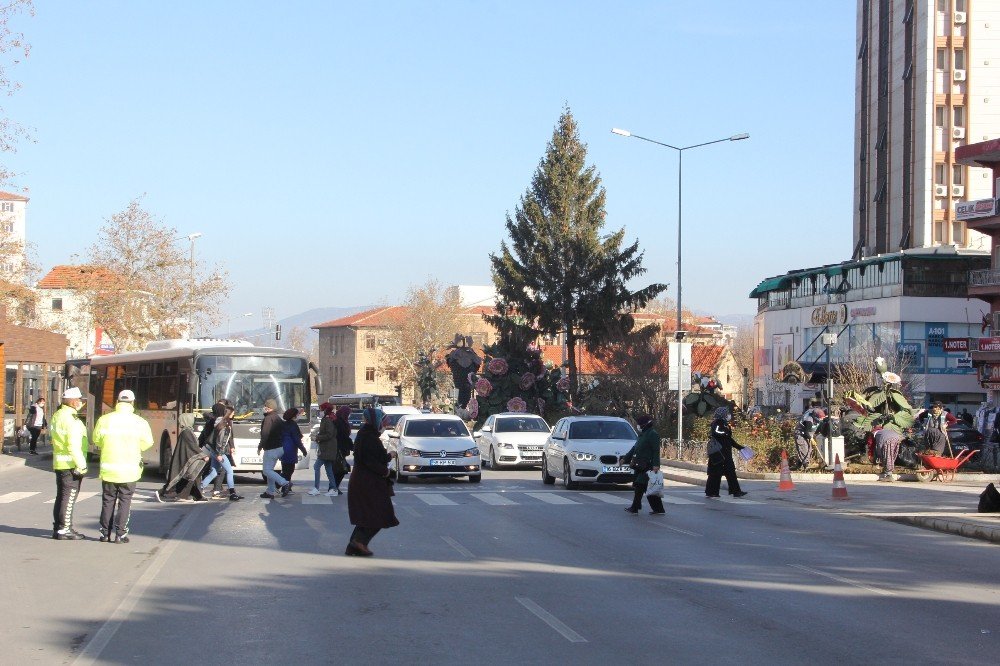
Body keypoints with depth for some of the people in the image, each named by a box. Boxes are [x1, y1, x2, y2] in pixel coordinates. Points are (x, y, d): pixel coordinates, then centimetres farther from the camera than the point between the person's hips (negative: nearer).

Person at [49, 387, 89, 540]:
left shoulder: (57, 416, 12)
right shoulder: (71, 419, -18)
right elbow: (74, 445, -22)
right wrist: (81, 465, -20)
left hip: (59, 463, 9)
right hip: (71, 464, -9)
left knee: (61, 497, 15)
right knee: (69, 497, -5)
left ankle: (57, 528, 20)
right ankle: (64, 530, -3)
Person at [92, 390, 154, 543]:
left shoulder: (104, 420, -5)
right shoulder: (139, 422, -7)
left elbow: (96, 440, 4)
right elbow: (147, 443, -1)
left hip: (108, 469, 1)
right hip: (129, 470, -1)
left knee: (108, 501, 12)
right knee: (125, 501, 6)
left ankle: (105, 533, 16)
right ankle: (120, 534, 2)